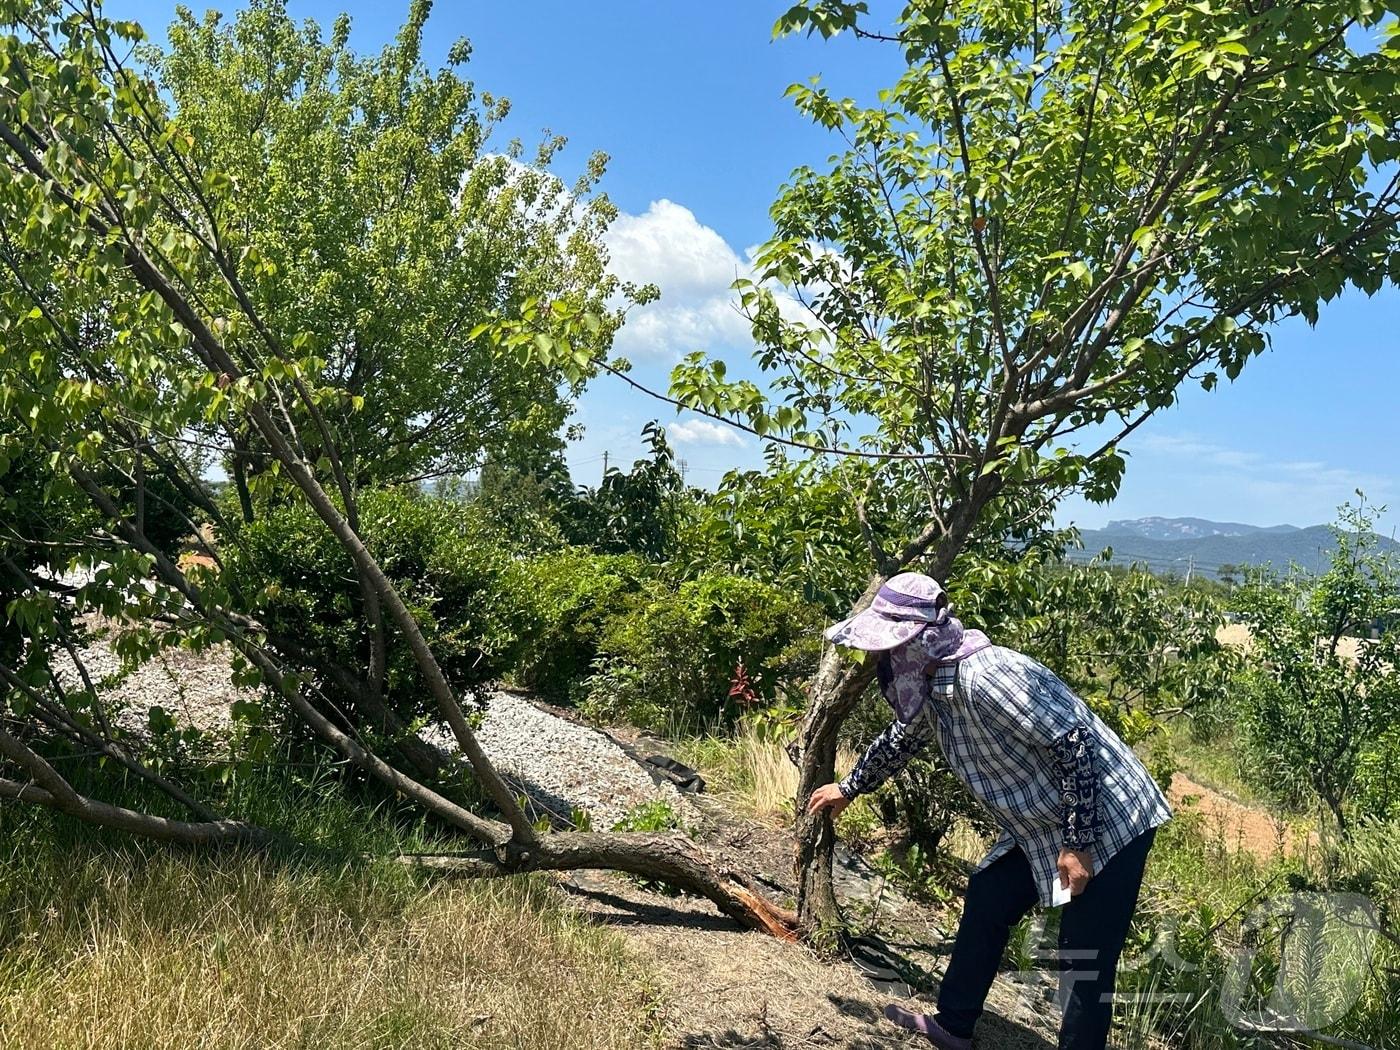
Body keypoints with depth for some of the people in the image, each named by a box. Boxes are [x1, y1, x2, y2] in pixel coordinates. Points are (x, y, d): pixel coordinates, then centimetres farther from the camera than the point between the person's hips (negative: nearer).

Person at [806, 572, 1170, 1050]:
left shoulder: (984, 678, -31)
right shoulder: (929, 687, 0)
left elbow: (1074, 745, -29)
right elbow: (900, 741, 20)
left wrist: (1079, 844, -23)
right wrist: (848, 789, 33)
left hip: (1108, 821, -10)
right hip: (1041, 825, 10)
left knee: (1085, 959, -3)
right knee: (986, 901, 16)